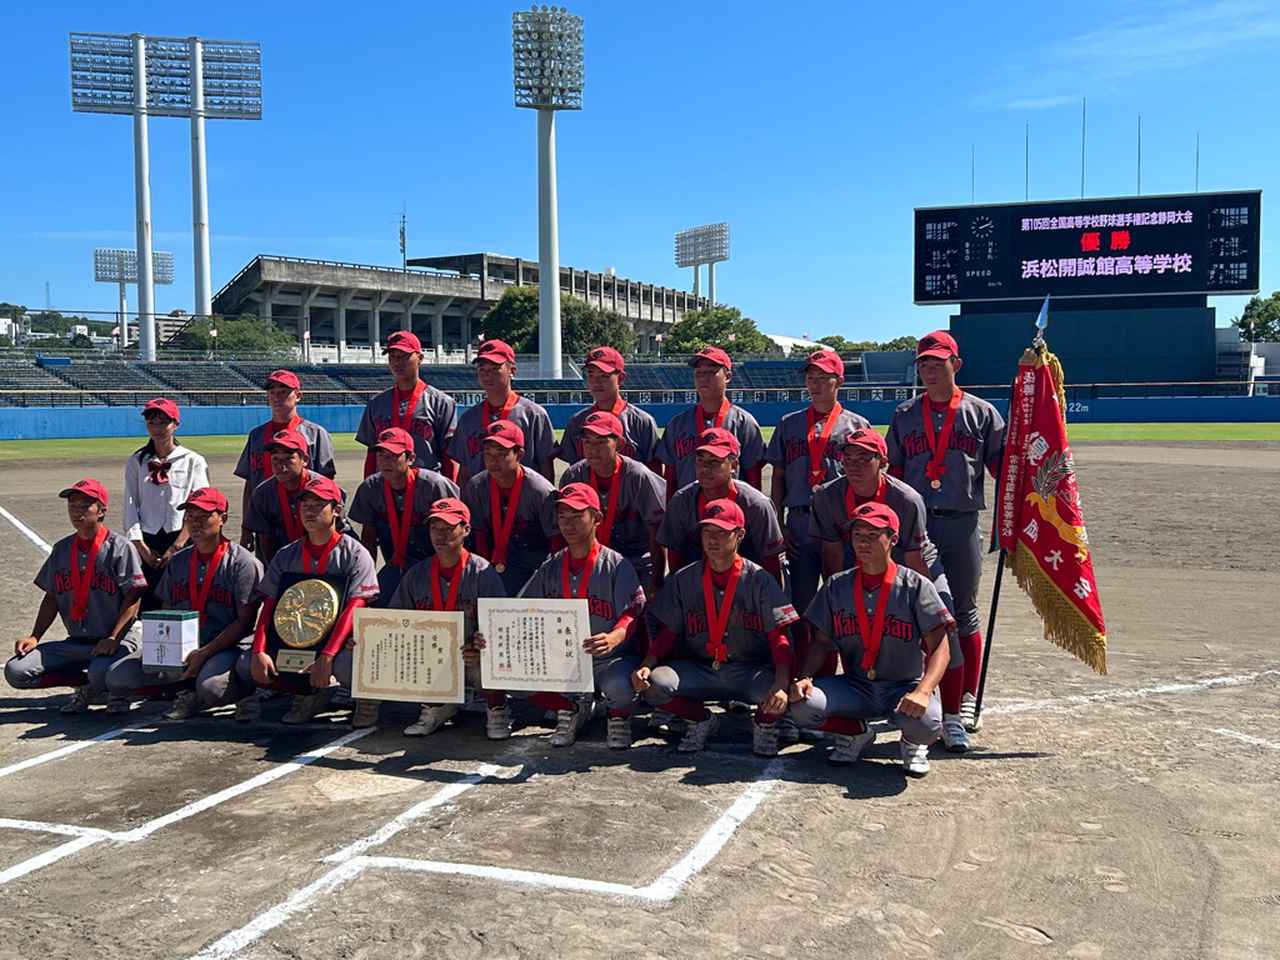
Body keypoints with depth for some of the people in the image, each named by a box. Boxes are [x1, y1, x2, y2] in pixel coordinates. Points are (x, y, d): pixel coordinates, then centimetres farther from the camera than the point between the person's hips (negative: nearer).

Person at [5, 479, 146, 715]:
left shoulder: (120, 547, -5)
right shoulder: (62, 549, 13)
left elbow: (133, 598, -10)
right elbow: (51, 599, 16)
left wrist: (113, 639, -20)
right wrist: (34, 637, 4)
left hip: (117, 641, -6)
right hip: (75, 642, 6)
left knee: (101, 672, -38)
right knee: (15, 671, -11)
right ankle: (86, 685, 6)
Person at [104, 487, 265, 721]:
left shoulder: (242, 562, -4)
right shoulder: (178, 561, 16)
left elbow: (245, 621, -9)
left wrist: (205, 653, -18)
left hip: (227, 647, -6)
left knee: (211, 686, -38)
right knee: (116, 677, -12)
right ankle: (189, 686, -1)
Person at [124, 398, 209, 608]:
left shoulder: (193, 461, 4)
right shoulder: (136, 462, 13)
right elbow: (130, 508, 6)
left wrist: (176, 547, -14)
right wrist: (141, 547, -6)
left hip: (182, 541, -2)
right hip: (147, 543, 2)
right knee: (146, 606, -1)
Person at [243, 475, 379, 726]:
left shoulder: (354, 553, -5)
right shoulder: (285, 556, 10)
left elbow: (354, 609, -16)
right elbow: (269, 606, 4)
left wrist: (326, 656, -28)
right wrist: (259, 651, -13)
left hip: (339, 640, -5)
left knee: (346, 664, -38)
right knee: (247, 665, -16)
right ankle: (312, 692, 6)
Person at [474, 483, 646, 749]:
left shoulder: (616, 565, -4)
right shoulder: (550, 568, 10)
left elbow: (632, 614, -14)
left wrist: (614, 638, -38)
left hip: (610, 658, -5)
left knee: (618, 687, -37)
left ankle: (619, 717, 4)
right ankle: (572, 710, 10)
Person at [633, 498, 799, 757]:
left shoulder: (760, 580, -3)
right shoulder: (683, 580, 5)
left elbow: (779, 638, -10)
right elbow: (667, 633, 6)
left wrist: (782, 684, -28)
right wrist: (646, 665, -15)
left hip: (751, 671, -2)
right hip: (698, 671, 2)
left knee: (778, 695, -34)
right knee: (653, 684, -26)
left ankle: (764, 723, 7)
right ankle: (700, 719, 8)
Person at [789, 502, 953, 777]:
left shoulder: (916, 586, -5)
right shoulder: (836, 587, 5)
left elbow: (940, 648, -12)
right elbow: (820, 642, 7)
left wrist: (923, 691, -29)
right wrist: (803, 678, -13)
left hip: (905, 687, -2)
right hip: (855, 687, 3)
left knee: (926, 723, -35)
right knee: (802, 705, -25)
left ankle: (912, 743, 6)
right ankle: (855, 733, 8)